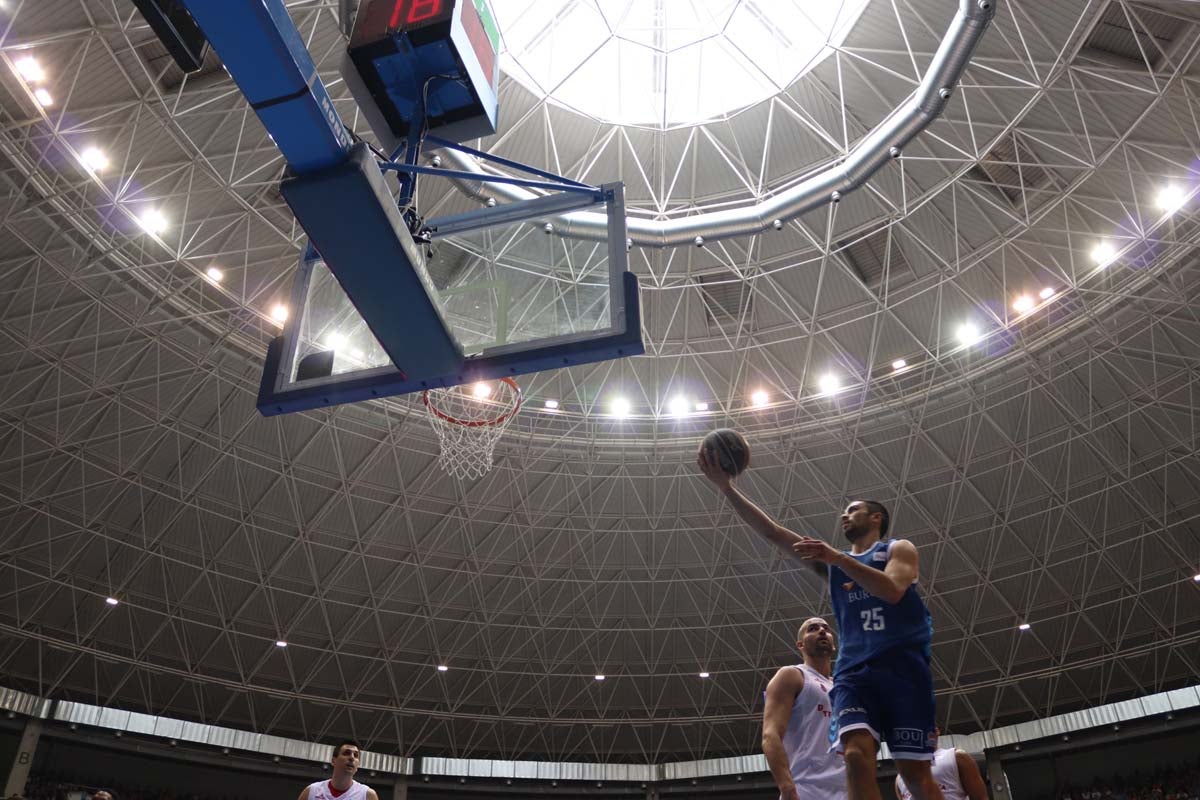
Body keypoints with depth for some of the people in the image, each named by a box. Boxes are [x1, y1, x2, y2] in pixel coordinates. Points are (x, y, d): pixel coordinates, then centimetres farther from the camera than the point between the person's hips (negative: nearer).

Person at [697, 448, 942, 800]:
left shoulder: (899, 548, 12)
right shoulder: (830, 560, 23)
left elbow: (892, 591, -12)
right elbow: (770, 530, 15)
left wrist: (837, 557, -20)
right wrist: (727, 488, 6)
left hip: (903, 665, -3)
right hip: (855, 668, 3)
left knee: (916, 772, -4)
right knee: (856, 755, -21)